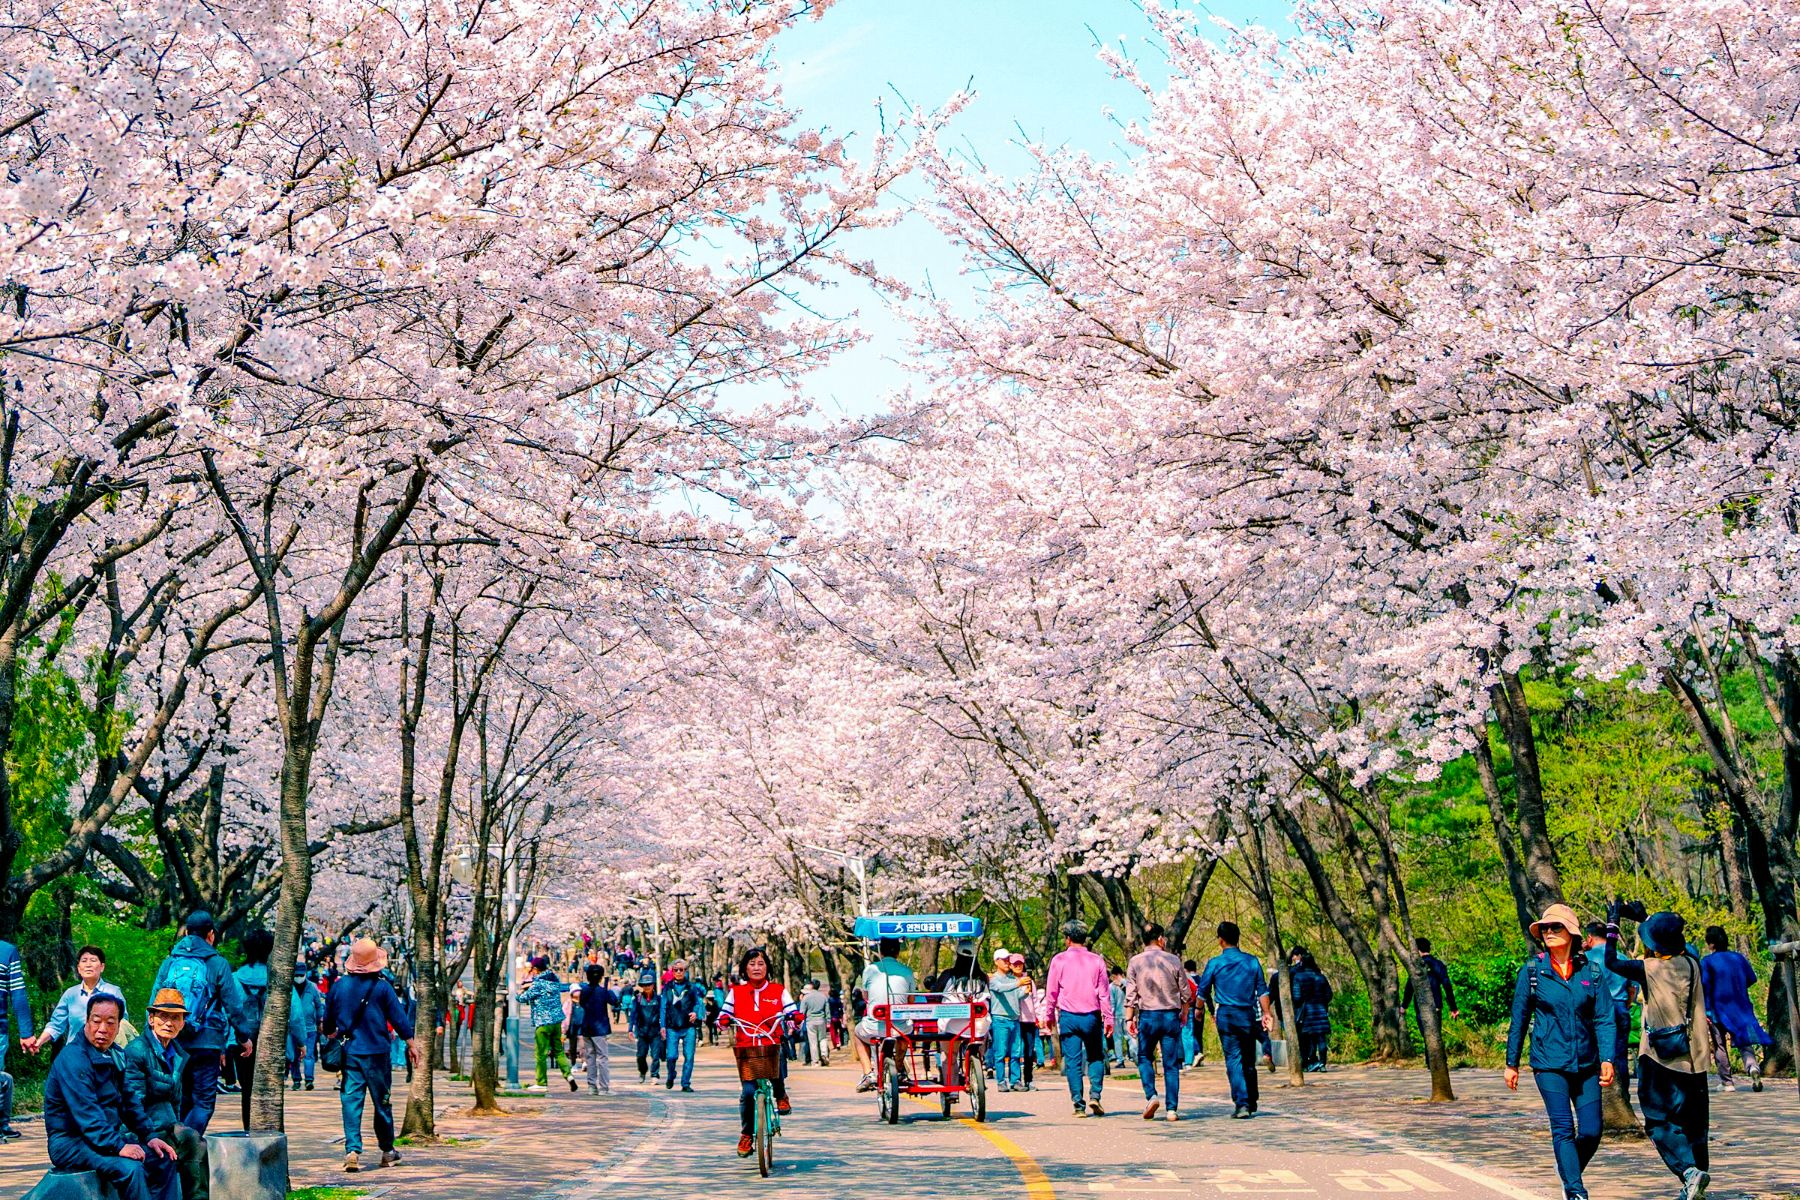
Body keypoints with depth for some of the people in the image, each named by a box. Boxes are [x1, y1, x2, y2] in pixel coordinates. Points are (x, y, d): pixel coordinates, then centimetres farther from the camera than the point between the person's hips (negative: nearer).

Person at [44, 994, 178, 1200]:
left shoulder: (113, 1056, 11)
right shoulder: (73, 1058, -18)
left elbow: (129, 1101, 18)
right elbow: (86, 1113, -26)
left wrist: (149, 1136, 7)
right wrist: (118, 1146, -30)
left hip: (109, 1136, 9)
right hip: (71, 1143, -9)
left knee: (164, 1159, 3)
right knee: (130, 1168, -31)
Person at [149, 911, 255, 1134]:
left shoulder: (169, 962, 8)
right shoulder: (217, 964, -3)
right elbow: (234, 1005, -1)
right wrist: (244, 1037, 11)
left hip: (172, 1042, 4)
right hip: (206, 1043, -4)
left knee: (180, 1100, 18)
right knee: (204, 1101, 0)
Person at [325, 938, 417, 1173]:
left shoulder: (339, 985, 2)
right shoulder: (382, 987, -7)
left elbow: (328, 1020, 13)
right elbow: (399, 1017, -4)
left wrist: (330, 1035, 34)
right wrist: (411, 1043, 7)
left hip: (348, 1053, 2)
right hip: (376, 1053, -2)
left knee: (351, 1101, 0)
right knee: (382, 1102, 10)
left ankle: (352, 1150, -13)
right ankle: (387, 1151, 19)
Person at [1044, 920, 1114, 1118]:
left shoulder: (1059, 960, -1)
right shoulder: (1096, 960, 3)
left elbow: (1051, 991, 3)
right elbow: (1104, 992, 3)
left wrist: (1049, 1015, 14)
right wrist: (1108, 1018, 7)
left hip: (1068, 1017, -1)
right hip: (1092, 1017, 1)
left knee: (1073, 1062, 3)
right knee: (1096, 1058, 14)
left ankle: (1079, 1105, 0)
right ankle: (1094, 1096, -3)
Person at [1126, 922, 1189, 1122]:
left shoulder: (1135, 961, -2)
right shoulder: (1173, 960, 0)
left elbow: (1130, 994, -3)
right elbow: (1184, 992, 6)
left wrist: (1129, 1018, 4)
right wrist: (1184, 1014, 20)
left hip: (1147, 1016, 0)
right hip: (1171, 1016, 0)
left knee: (1144, 1058, 16)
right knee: (1171, 1063, 4)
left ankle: (1151, 1096, -5)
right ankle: (1172, 1108, 1)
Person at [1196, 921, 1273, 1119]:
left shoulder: (1214, 963, -3)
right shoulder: (1252, 961, 4)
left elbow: (1203, 991, 4)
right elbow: (1262, 990, 3)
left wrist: (1212, 1010, 20)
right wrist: (1267, 1013, 8)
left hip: (1226, 1015, -3)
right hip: (1248, 1015, 3)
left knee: (1234, 1060, -4)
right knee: (1249, 1060, 13)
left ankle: (1241, 1103, -16)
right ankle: (1251, 1104, 23)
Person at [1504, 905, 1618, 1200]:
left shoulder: (1591, 971, 3)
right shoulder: (1532, 971, -1)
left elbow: (1604, 1018, 2)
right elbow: (1519, 1020, 5)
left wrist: (1607, 1059, -9)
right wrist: (1511, 1063, 7)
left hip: (1586, 1064, 2)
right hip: (1549, 1063, -2)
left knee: (1591, 1131, 1)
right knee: (1563, 1128, -11)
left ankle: (1568, 1170, 29)